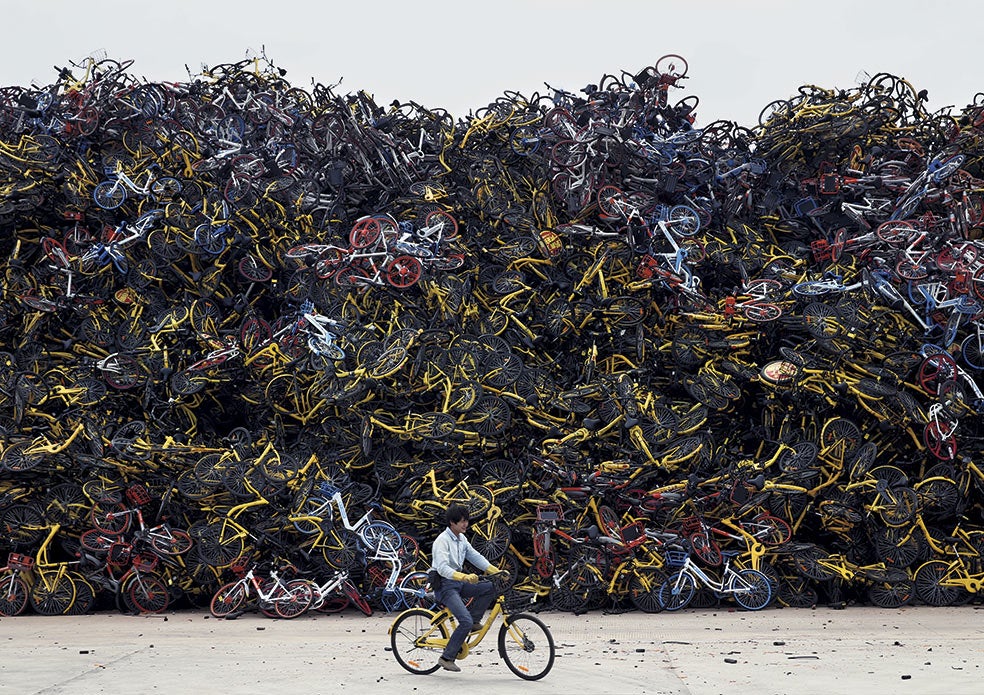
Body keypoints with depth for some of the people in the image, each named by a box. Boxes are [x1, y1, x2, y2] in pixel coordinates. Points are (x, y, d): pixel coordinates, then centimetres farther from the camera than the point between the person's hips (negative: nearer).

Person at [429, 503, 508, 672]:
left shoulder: (461, 538, 10)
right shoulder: (442, 541, -18)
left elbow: (475, 556, 11)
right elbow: (442, 568, -30)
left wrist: (496, 571, -1)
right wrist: (464, 577, -44)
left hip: (458, 583, 8)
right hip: (445, 586, -8)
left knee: (490, 587, -8)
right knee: (466, 622, -21)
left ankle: (474, 620, 3)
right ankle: (446, 658, -12)